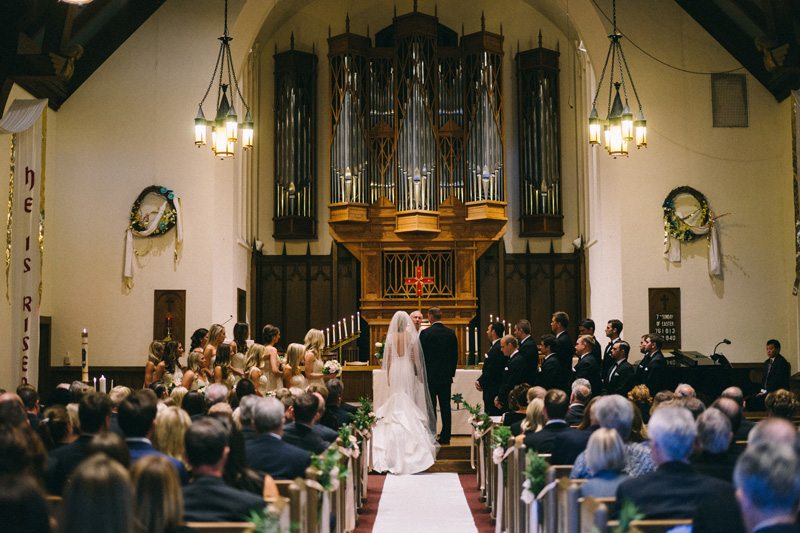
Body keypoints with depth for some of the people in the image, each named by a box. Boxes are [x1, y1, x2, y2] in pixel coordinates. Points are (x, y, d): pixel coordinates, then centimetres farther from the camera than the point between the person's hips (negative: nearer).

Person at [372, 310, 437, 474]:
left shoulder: (390, 337, -6)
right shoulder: (412, 336, -8)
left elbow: (388, 358, 0)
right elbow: (416, 358, -3)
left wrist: (388, 376, 10)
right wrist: (419, 374, 8)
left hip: (395, 371, 1)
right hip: (408, 371, -1)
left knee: (396, 401, 9)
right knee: (409, 403, 8)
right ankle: (411, 435, 7)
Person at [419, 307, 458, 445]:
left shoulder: (425, 333, -10)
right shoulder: (451, 333, 4)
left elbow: (421, 354, -8)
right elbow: (455, 355, 8)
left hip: (430, 375, -4)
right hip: (446, 376, 4)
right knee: (445, 407, 7)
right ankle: (445, 437, 9)